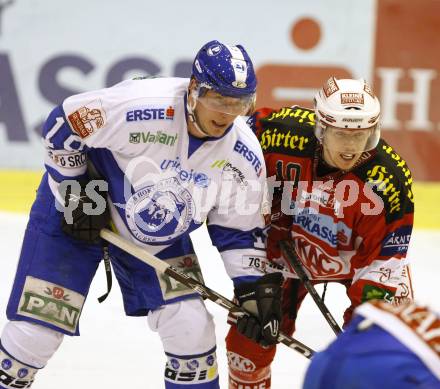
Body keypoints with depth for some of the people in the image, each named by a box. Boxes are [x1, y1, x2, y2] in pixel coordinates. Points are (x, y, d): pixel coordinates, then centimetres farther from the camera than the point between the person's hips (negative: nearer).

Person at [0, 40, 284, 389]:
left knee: (191, 329, -6)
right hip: (73, 213, -4)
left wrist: (257, 288, -12)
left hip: (161, 236, 4)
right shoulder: (139, 105, -33)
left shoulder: (244, 156, -17)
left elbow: (239, 229, -3)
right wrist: (76, 195, -16)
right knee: (36, 326, -5)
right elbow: (62, 125, -19)